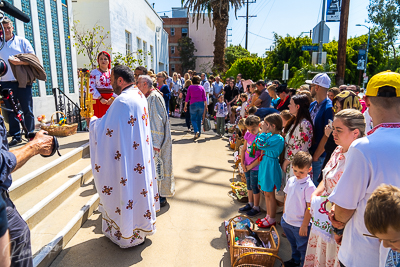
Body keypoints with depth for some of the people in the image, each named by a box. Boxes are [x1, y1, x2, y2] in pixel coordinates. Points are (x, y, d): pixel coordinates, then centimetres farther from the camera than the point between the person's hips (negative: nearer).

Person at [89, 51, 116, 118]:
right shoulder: (94, 72, 6)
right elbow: (91, 88, -2)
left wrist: (112, 98, -8)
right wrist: (100, 98, -13)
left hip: (111, 100, 2)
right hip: (99, 100, -2)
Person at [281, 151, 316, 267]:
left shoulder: (309, 186, -21)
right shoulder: (291, 180, 0)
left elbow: (309, 207, -18)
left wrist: (304, 225, -15)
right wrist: (284, 215, 13)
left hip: (300, 224, -7)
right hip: (287, 221, 7)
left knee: (303, 248, 11)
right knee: (293, 244, 27)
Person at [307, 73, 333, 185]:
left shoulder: (329, 108, -17)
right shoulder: (313, 105, 9)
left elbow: (327, 136, -19)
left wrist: (315, 157, -15)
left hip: (319, 156, -7)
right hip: (308, 153, 7)